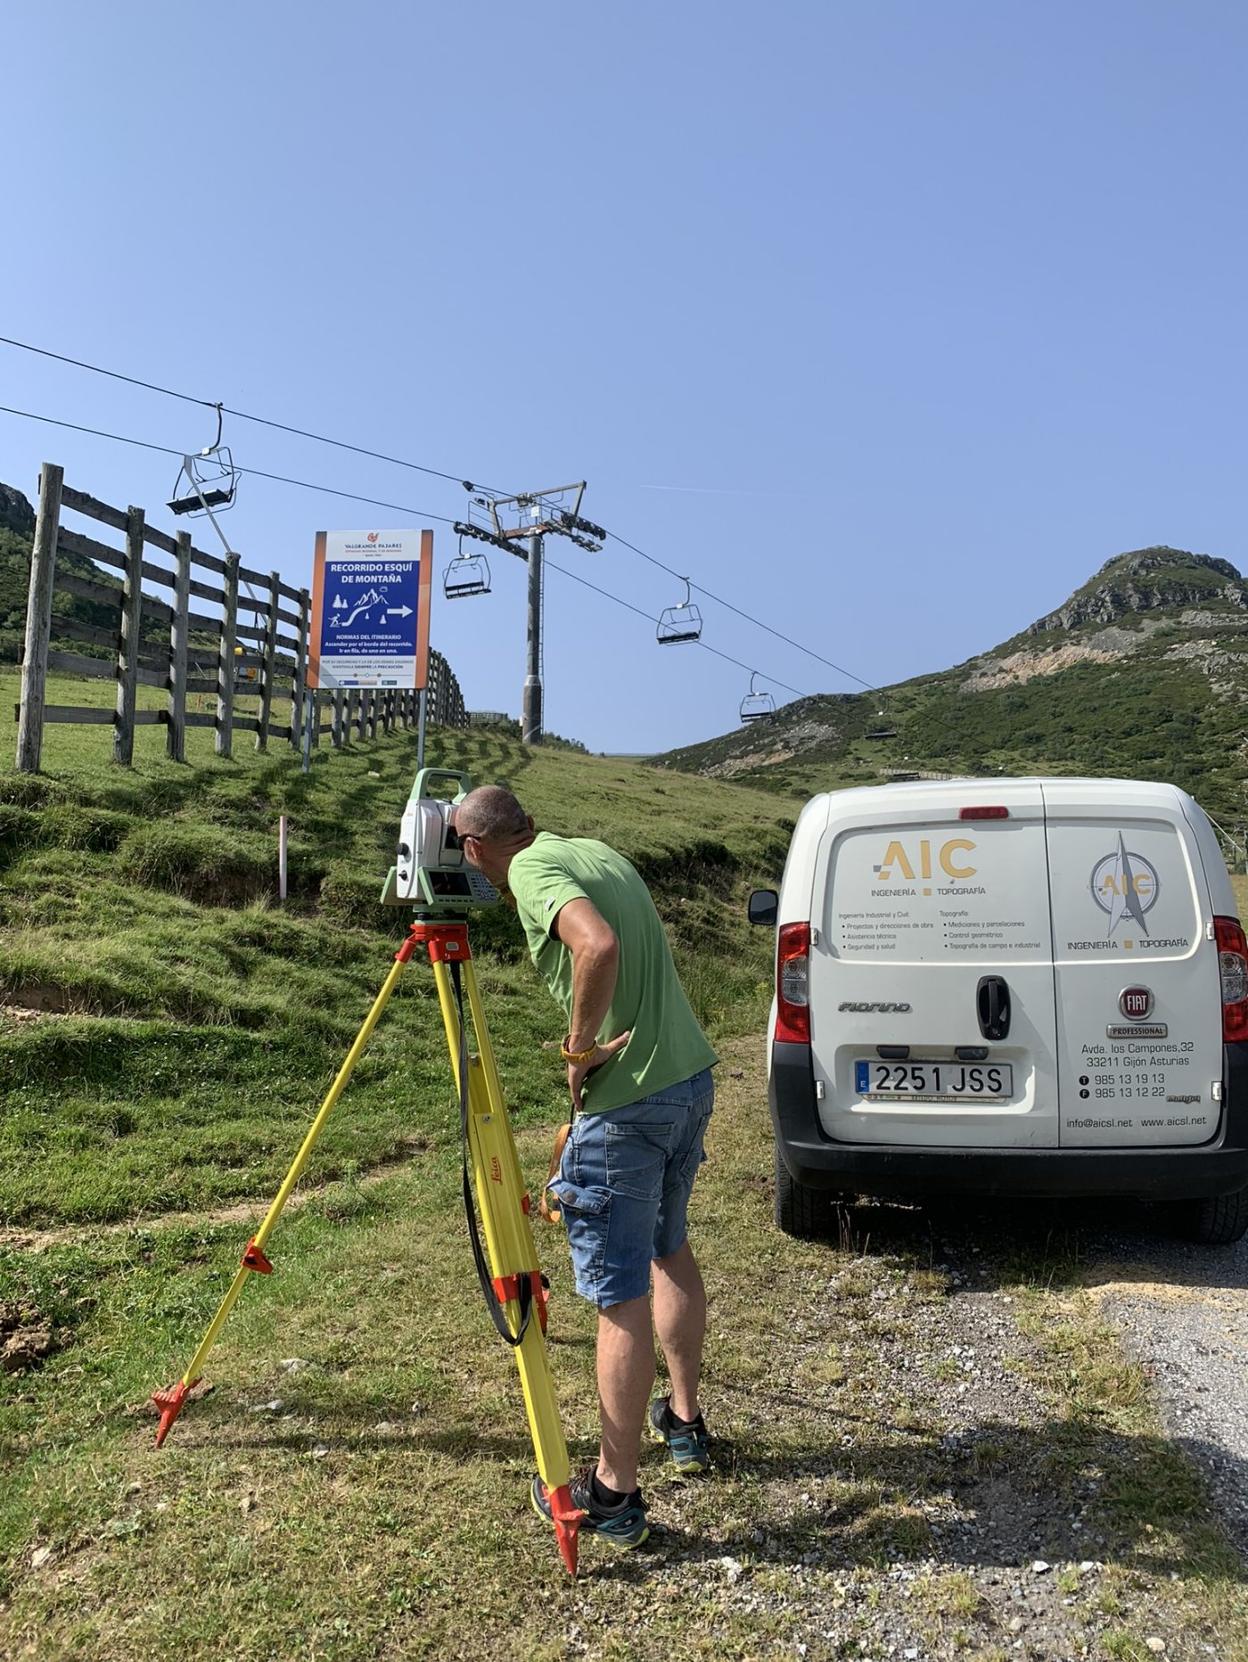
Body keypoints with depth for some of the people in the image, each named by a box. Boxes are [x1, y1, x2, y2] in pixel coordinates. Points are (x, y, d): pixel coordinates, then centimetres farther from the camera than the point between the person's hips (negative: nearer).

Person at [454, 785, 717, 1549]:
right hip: (693, 1076, 9)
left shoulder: (533, 870, -13)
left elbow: (599, 947, -31)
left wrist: (581, 1046, -19)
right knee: (670, 1248, 25)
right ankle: (685, 1419, 40)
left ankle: (616, 1491, 15)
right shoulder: (601, 851, 13)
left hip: (627, 1100, -9)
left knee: (620, 1297, 2)